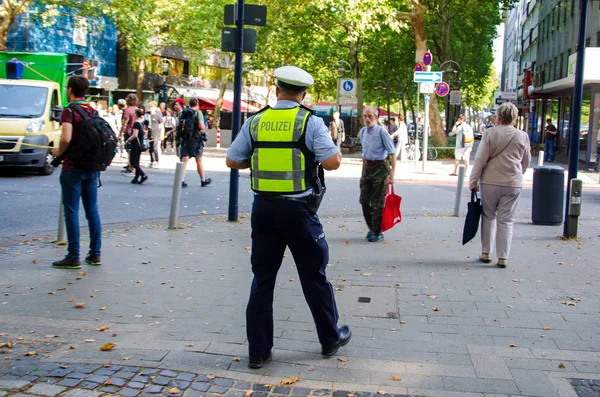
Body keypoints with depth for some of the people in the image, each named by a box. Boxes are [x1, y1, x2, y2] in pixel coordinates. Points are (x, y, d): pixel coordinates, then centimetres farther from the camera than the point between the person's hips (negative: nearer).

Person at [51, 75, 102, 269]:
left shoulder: (69, 111, -11)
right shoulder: (93, 111, 9)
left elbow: (66, 138, -24)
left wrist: (59, 152, -7)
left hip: (73, 168, -7)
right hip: (92, 168, 7)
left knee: (71, 212, -1)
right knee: (92, 210, 11)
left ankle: (73, 257, 2)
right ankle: (95, 254, 15)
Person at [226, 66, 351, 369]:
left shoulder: (255, 122, 3)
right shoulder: (310, 121, -7)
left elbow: (233, 161, 7)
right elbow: (331, 162, -12)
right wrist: (338, 151, 10)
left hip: (264, 207, 3)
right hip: (298, 210, -2)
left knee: (262, 278, 11)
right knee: (314, 276, 12)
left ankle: (258, 350, 16)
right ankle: (330, 339, 29)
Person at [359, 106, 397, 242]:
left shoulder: (381, 131, -15)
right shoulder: (362, 132, 7)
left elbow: (392, 153, -16)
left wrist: (392, 174, -21)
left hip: (380, 167, -7)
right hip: (367, 168, 7)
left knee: (377, 203, 1)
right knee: (364, 200, 10)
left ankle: (377, 233, 15)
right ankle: (371, 228, 27)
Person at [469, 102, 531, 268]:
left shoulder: (490, 133, -4)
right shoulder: (523, 136, 2)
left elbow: (480, 159, -6)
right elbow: (526, 162, 13)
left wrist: (473, 181, 0)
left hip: (490, 182, -1)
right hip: (513, 184, 1)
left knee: (488, 217, 13)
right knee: (506, 221, 6)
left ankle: (486, 253, 17)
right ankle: (503, 257, 6)